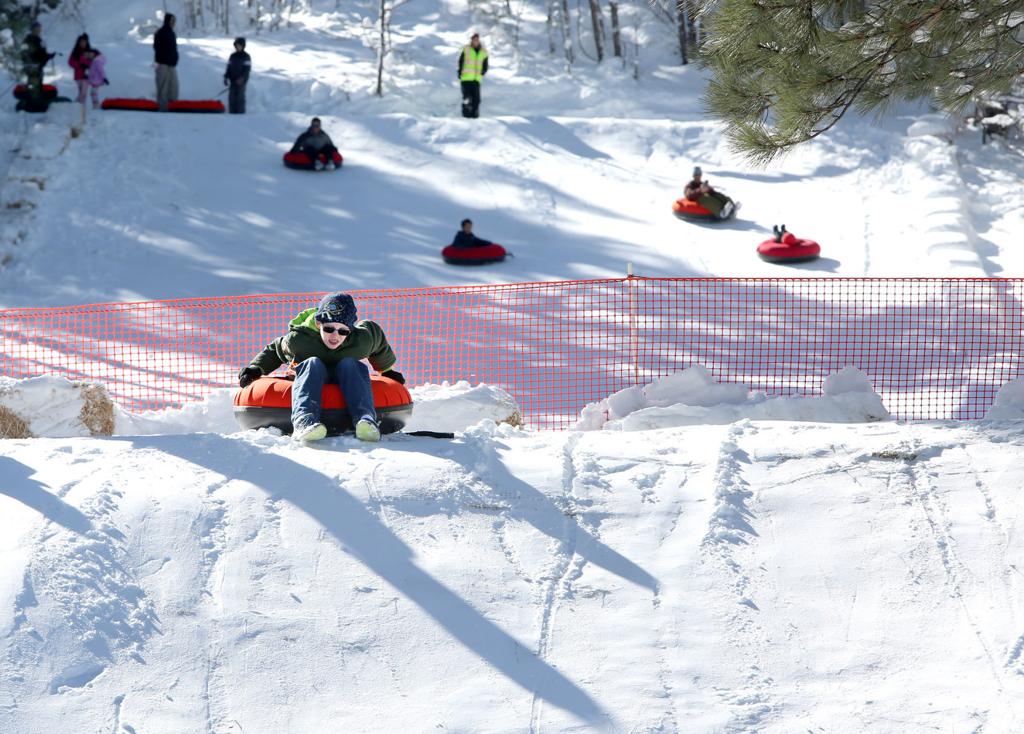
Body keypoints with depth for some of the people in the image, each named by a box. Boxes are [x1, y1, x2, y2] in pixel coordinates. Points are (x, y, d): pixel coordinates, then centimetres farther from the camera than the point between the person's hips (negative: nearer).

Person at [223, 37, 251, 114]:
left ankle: (241, 112, -6)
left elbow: (247, 69, -9)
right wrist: (226, 77, 8)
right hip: (233, 81, 5)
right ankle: (232, 112, 5)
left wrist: (242, 78, -20)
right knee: (232, 97, 2)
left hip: (241, 81, -5)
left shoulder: (246, 57, -2)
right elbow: (229, 68, 17)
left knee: (240, 97, -8)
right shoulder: (233, 56, 14)